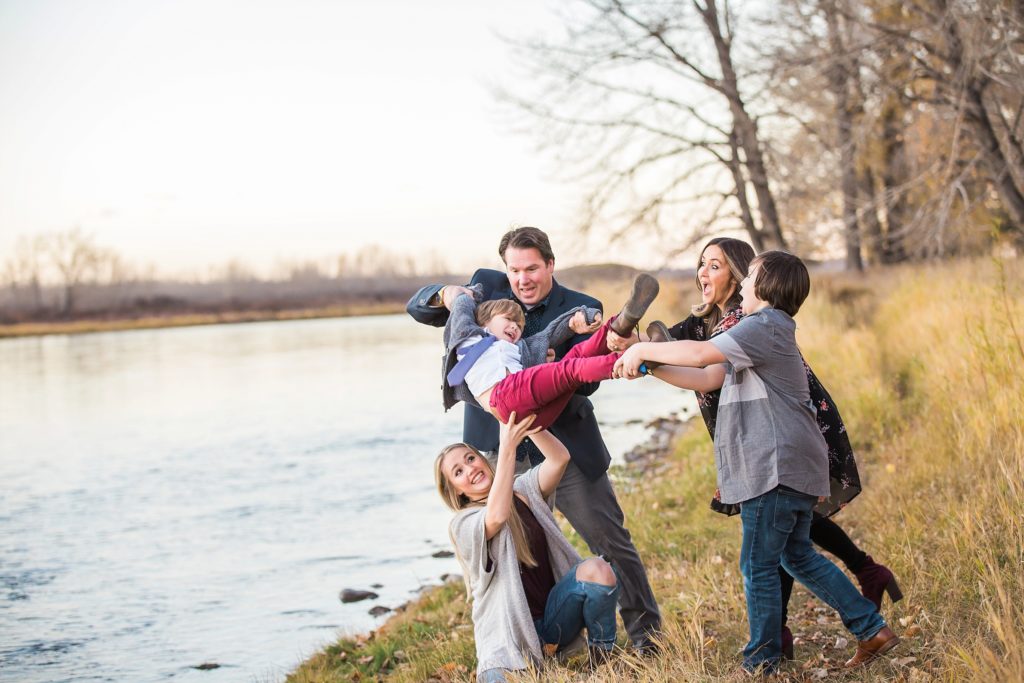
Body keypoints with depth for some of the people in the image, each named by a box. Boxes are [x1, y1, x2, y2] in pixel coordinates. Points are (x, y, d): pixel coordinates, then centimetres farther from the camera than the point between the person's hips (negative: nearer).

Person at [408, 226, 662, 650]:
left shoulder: (581, 309, -4)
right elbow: (418, 308, 9)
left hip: (564, 444, -2)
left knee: (609, 537, 3)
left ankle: (643, 626, 20)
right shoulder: (486, 287, 4)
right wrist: (445, 295, -13)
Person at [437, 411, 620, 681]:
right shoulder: (463, 525, -7)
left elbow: (559, 458, -11)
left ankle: (602, 656, -3)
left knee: (596, 569, -26)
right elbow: (497, 516, -31)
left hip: (553, 616, 4)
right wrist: (507, 447, -38)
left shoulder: (523, 490, 7)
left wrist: (520, 418, -23)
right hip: (511, 636, -4)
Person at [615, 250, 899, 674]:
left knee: (758, 566, -2)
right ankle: (872, 630, 21)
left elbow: (700, 354, -25)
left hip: (777, 466, -11)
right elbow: (707, 379, 16)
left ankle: (761, 663, 7)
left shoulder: (767, 325, -11)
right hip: (790, 465, 11)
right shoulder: (763, 331, 22)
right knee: (798, 556, 18)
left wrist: (643, 349, -13)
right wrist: (648, 365, 8)